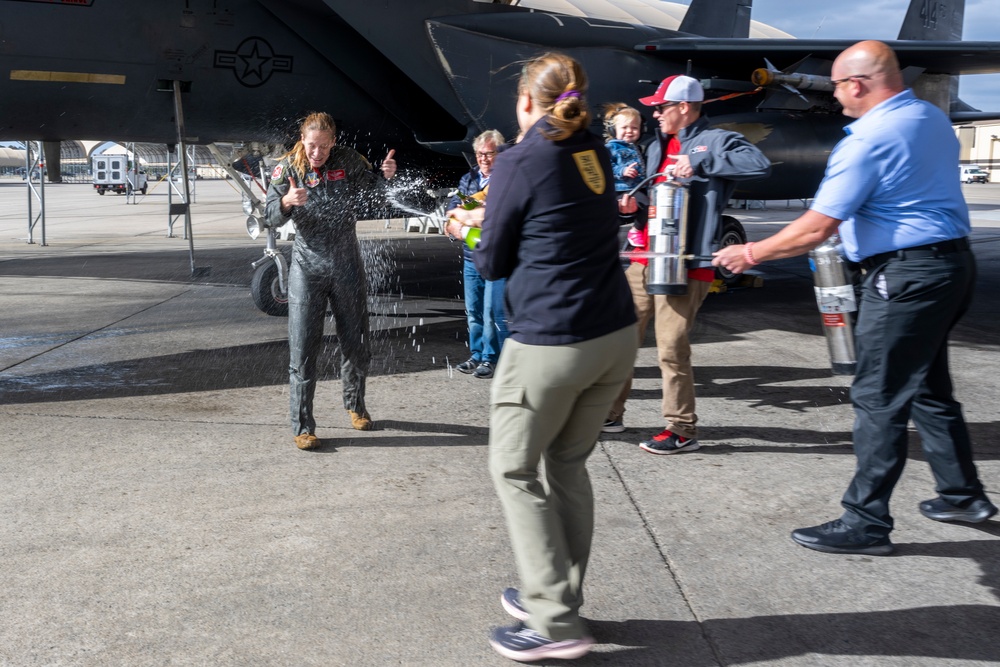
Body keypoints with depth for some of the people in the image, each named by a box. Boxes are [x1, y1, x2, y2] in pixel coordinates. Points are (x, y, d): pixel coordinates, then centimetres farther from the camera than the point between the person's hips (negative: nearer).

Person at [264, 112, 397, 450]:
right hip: (308, 266, -2)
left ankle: (355, 405, 37)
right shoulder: (287, 168, -6)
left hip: (347, 265, 2)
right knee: (303, 348, -5)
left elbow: (371, 192, 10)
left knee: (355, 343, 13)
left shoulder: (348, 160, -3)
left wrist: (386, 176, -11)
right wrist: (286, 202, -34)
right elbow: (271, 217, -12)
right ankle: (302, 427, 2)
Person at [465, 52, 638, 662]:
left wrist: (485, 236, 18)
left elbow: (492, 263, -3)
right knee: (569, 464, 19)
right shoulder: (596, 154, 10)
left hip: (550, 344, -7)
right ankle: (561, 596, 30)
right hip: (616, 336, 7)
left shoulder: (521, 162, -10)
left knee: (514, 472, 8)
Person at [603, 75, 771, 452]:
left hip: (683, 268, -8)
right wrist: (634, 205, 4)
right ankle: (609, 414, 24)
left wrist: (700, 162, -24)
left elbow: (759, 164, -23)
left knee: (671, 349, -6)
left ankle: (682, 431, 8)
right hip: (643, 261, 8)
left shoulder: (716, 141, -4)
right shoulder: (657, 147, 19)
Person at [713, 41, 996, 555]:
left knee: (879, 399, -4)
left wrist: (750, 254, -11)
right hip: (955, 260, 10)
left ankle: (866, 523, 2)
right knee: (928, 388, 21)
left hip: (906, 275, -10)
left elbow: (817, 228, -21)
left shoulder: (867, 141, -18)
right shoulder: (935, 119, 9)